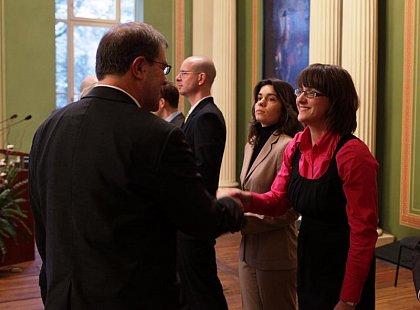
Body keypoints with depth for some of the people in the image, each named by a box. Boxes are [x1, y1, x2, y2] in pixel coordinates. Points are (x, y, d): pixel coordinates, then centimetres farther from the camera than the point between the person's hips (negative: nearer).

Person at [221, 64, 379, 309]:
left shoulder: (352, 154, -21)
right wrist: (248, 200, -18)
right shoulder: (296, 147, 2)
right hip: (308, 266, 7)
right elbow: (278, 200, 5)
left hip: (343, 269, -7)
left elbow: (364, 233, -19)